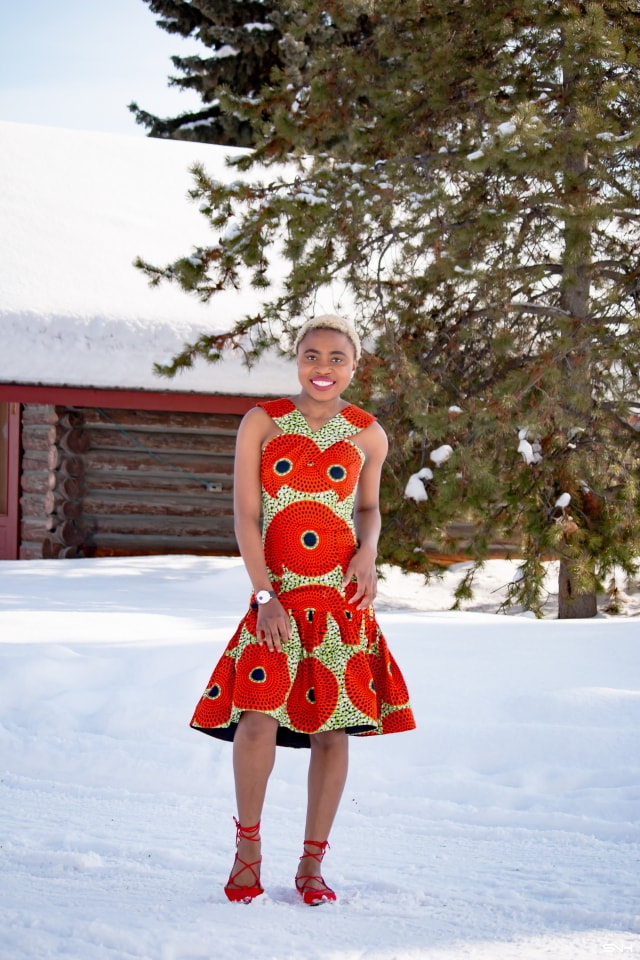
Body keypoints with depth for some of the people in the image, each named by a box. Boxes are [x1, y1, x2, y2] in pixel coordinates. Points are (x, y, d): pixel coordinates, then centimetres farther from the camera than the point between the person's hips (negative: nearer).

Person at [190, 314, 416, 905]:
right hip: (277, 595, -1)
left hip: (343, 597, 2)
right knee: (259, 717, -16)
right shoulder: (262, 423, 1)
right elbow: (245, 515, -2)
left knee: (333, 728, 0)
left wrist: (368, 552, -2)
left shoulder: (368, 435, 6)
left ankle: (312, 865, 13)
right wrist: (264, 595, -10)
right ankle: (248, 843, 7)